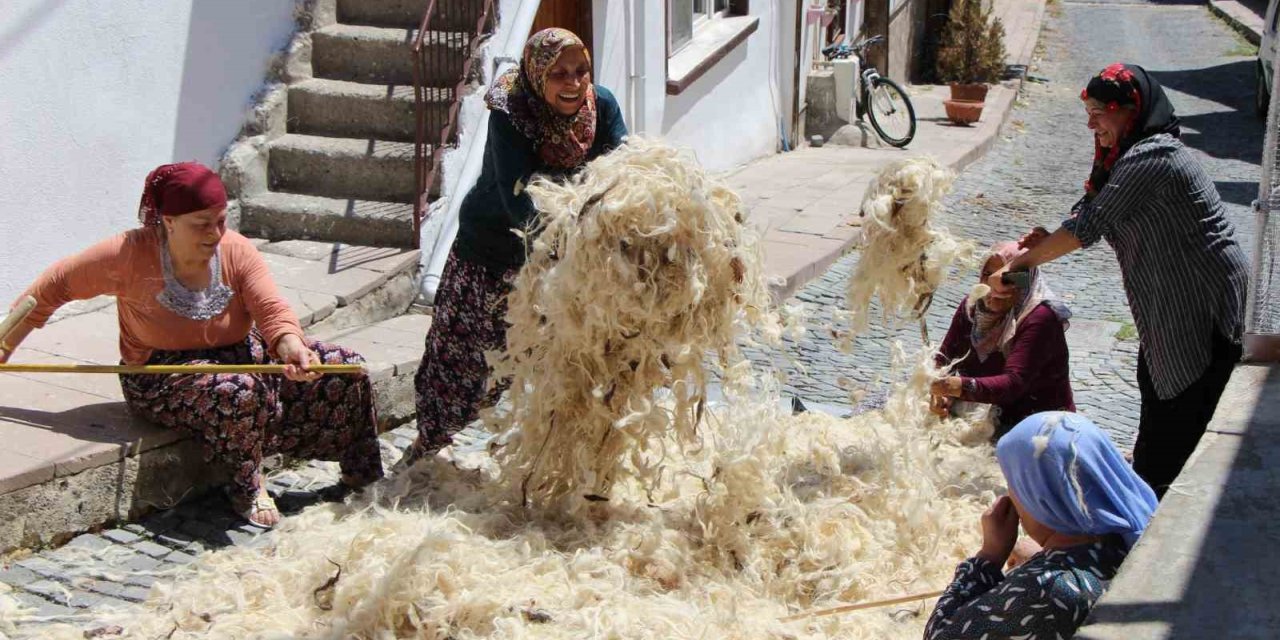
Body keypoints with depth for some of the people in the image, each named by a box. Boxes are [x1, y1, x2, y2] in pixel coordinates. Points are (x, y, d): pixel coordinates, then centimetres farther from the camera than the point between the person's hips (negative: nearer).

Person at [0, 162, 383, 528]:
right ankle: (248, 489, -12)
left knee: (344, 368, -8)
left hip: (241, 355, 5)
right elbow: (54, 287, -6)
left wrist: (292, 347, -40)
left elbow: (272, 311, -18)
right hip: (162, 378, -5)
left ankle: (365, 482, 11)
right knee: (237, 391, -39)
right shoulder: (129, 255, -17)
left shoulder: (236, 251, -8)